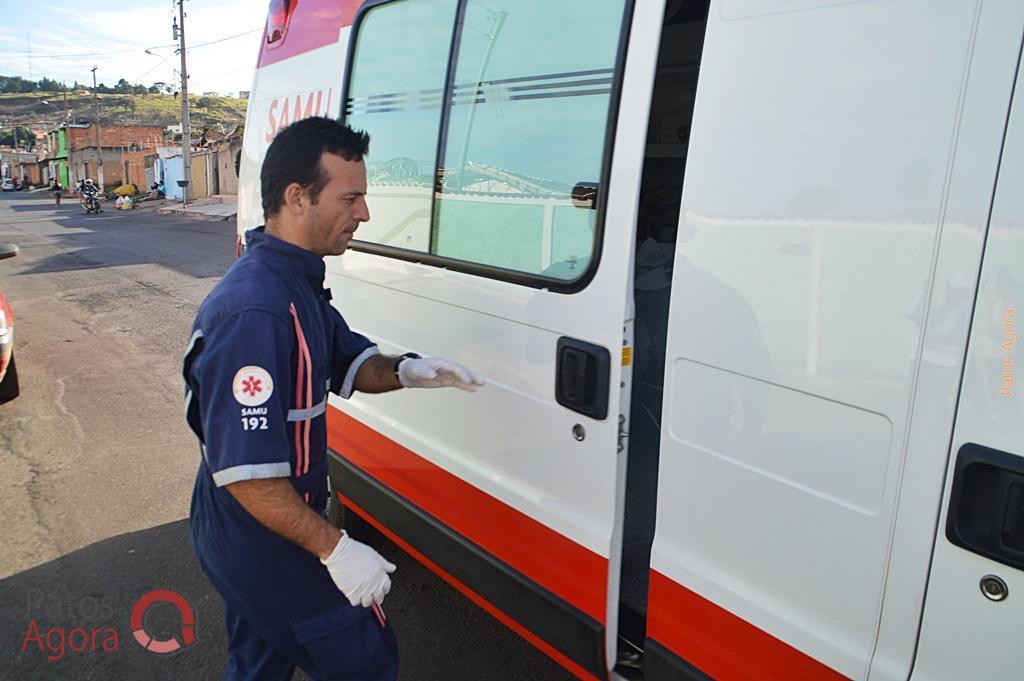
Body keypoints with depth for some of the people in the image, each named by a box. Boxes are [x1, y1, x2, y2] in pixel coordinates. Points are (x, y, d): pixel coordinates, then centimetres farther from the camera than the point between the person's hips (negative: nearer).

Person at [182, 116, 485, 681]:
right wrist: (337, 550, -28)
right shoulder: (255, 312, -31)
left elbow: (347, 362, 13)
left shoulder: (295, 284, 4)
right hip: (269, 545, -10)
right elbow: (244, 471, -32)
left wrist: (405, 371, -9)